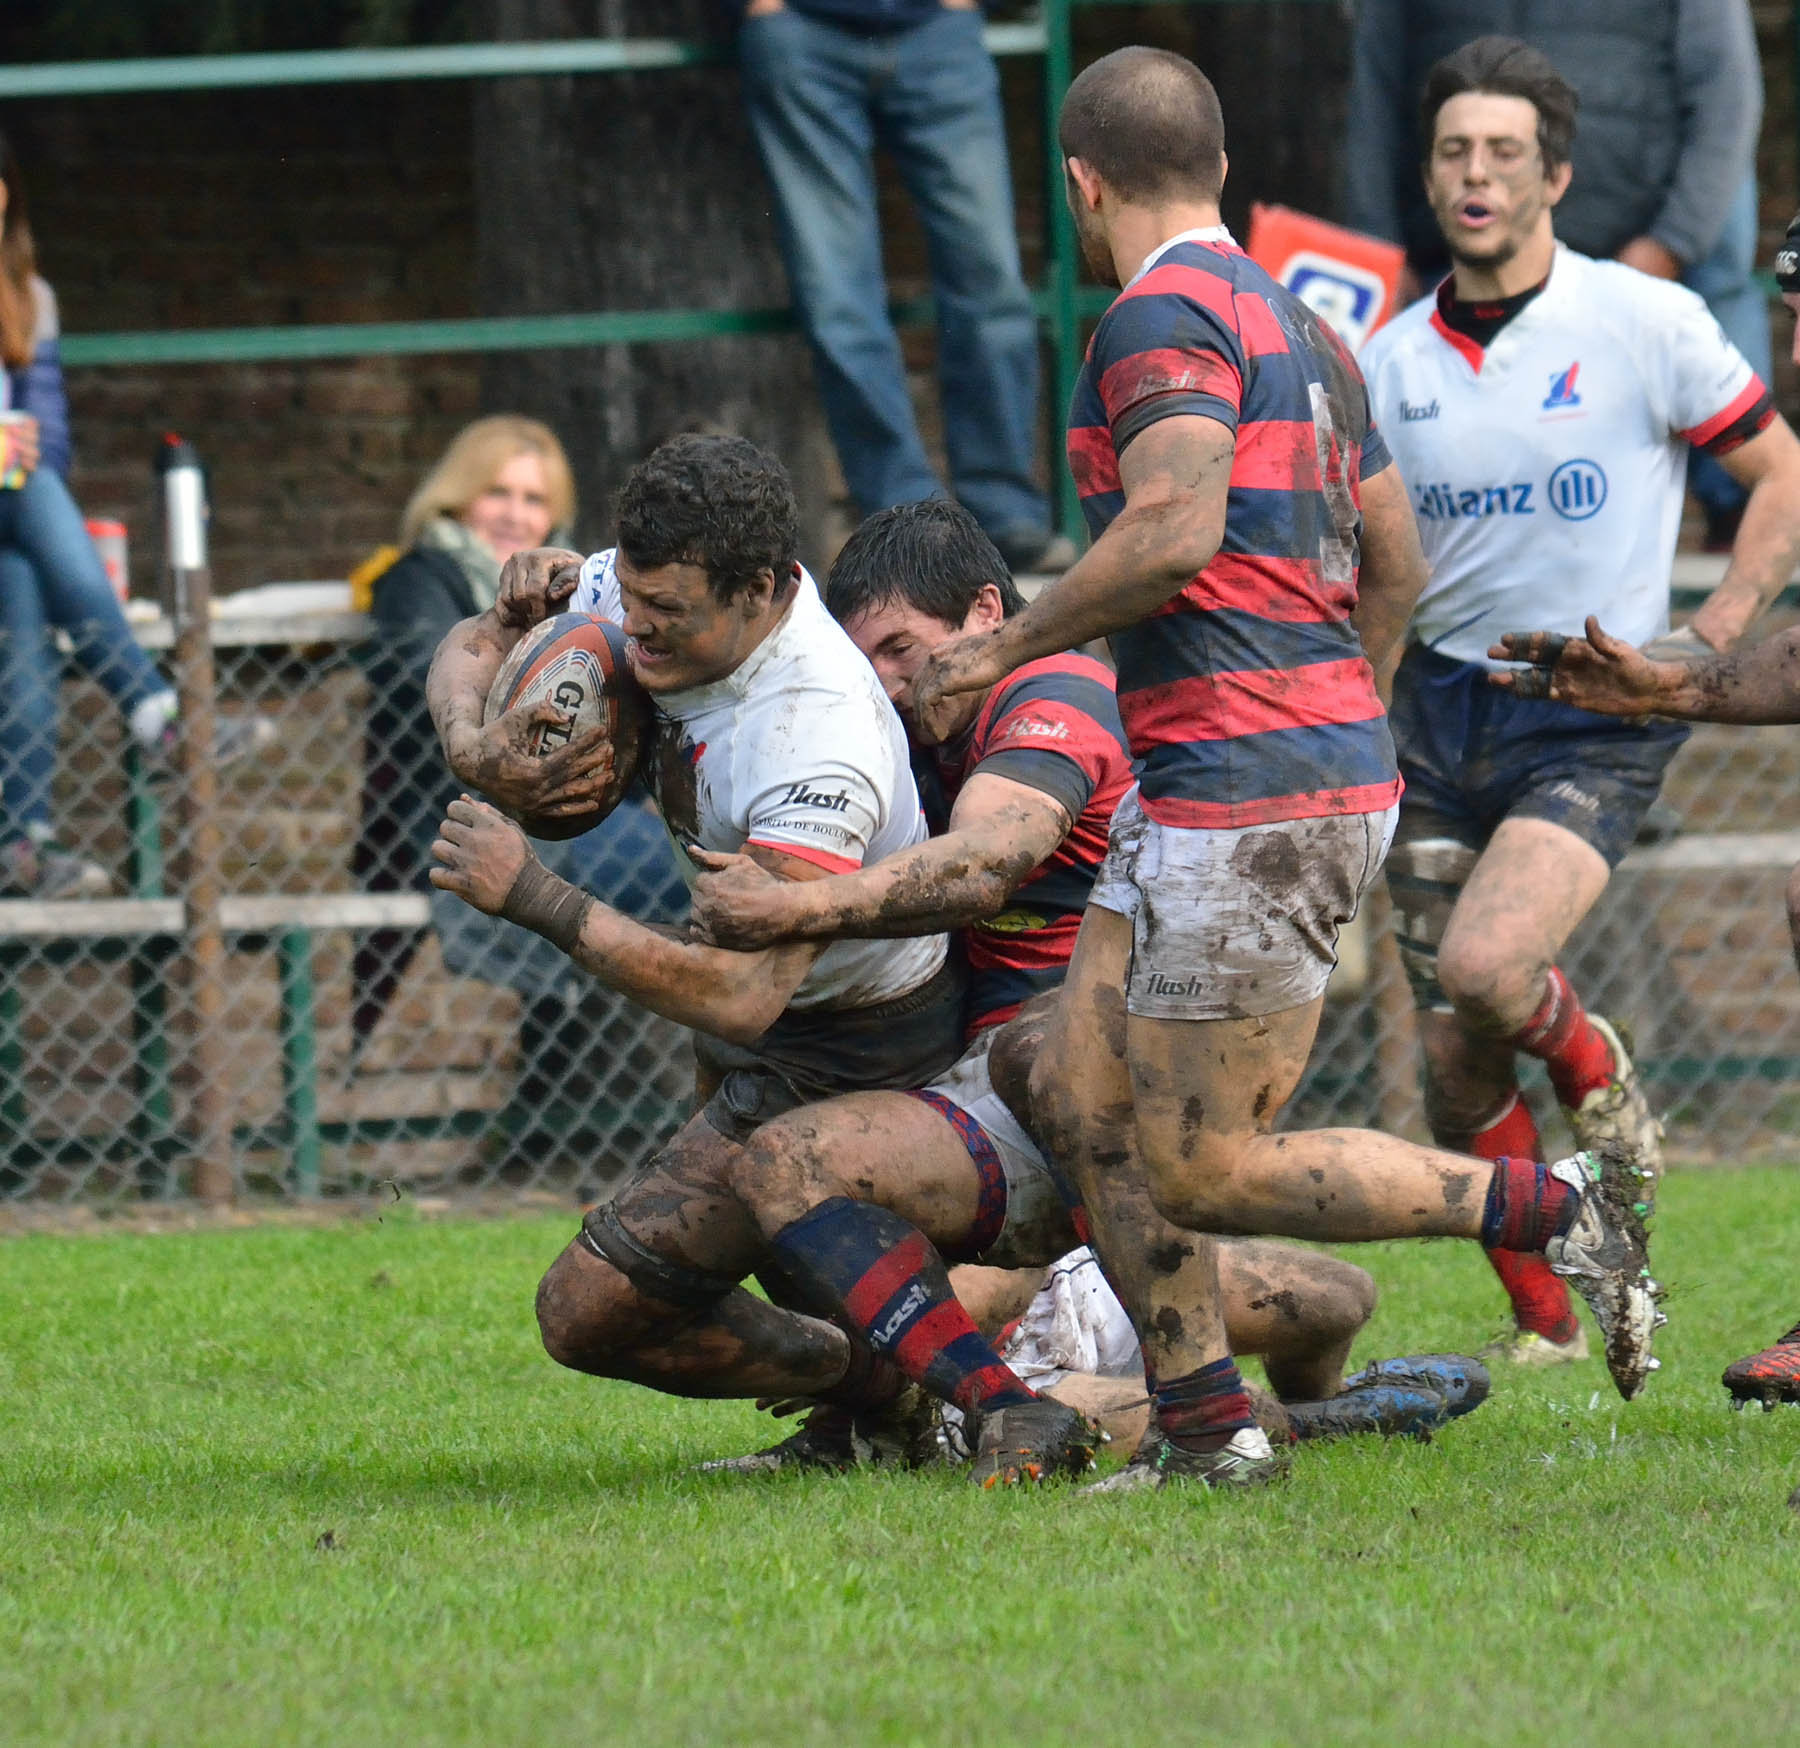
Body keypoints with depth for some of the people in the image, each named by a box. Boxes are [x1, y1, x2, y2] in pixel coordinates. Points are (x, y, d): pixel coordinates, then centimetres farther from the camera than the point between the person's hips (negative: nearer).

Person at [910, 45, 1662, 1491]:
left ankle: (1552, 1207, -4)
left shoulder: (1162, 319, -12)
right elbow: (1397, 564, 24)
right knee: (1081, 1101, 10)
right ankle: (1205, 1428, 9)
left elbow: (1174, 531, -26)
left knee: (1204, 1170, -5)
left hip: (1249, 790, -10)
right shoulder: (1297, 326, 18)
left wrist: (1008, 646, -15)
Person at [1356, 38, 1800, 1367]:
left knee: (1483, 967, -27)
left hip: (1598, 720, -4)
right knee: (1454, 1066, 0)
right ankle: (1545, 1322, 19)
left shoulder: (1644, 323, -4)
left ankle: (1593, 1064, 7)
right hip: (1445, 711, 4)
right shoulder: (1394, 362, 7)